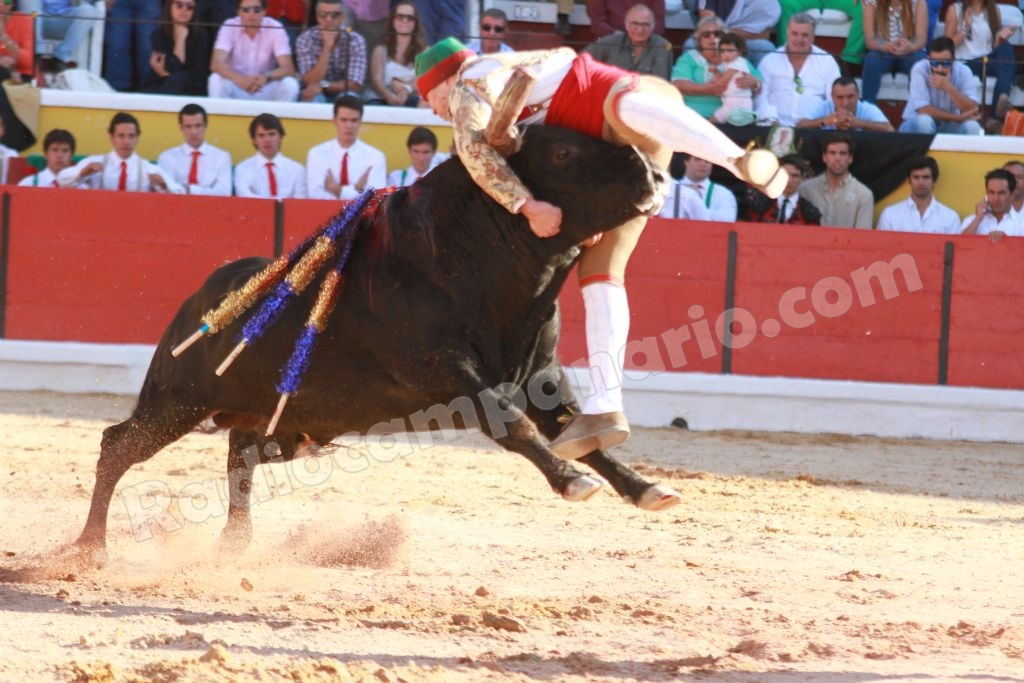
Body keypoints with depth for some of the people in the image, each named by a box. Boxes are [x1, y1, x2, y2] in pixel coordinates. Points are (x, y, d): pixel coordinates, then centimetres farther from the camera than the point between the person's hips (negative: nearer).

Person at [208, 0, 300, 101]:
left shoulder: (275, 28, -11)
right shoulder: (229, 26, -11)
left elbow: (288, 69, -18)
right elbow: (216, 63, -24)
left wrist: (266, 77, -41)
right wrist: (240, 79, -45)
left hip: (265, 90, 1)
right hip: (237, 88, -1)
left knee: (290, 84, -26)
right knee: (216, 80, -30)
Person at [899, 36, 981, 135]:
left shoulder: (963, 72, -14)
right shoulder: (920, 70, -21)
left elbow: (973, 111, -23)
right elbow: (923, 110, -26)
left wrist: (949, 88, -35)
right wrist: (959, 118, -24)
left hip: (949, 127, 3)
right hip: (916, 126, -3)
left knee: (972, 126, -27)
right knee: (924, 121, -35)